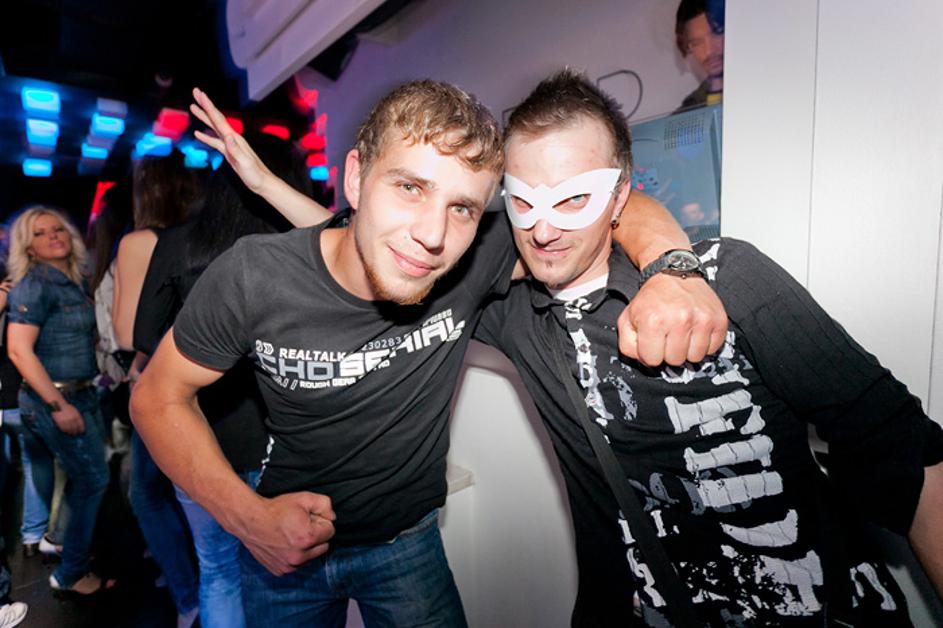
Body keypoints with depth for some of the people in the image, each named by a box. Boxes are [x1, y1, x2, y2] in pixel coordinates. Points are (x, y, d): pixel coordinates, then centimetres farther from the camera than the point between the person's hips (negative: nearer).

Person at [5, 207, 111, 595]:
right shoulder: (34, 285, -16)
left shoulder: (76, 281, 8)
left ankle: (76, 547, 40)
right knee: (93, 480, 1)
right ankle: (71, 574, 17)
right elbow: (19, 350, -22)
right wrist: (58, 406, -23)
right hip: (52, 400, -8)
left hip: (81, 394, 8)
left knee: (82, 479, 20)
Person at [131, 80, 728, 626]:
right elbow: (159, 396, -11)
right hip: (283, 543, 1)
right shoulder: (253, 277, -26)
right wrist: (247, 515, -22)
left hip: (409, 544, 1)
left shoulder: (476, 261, -25)